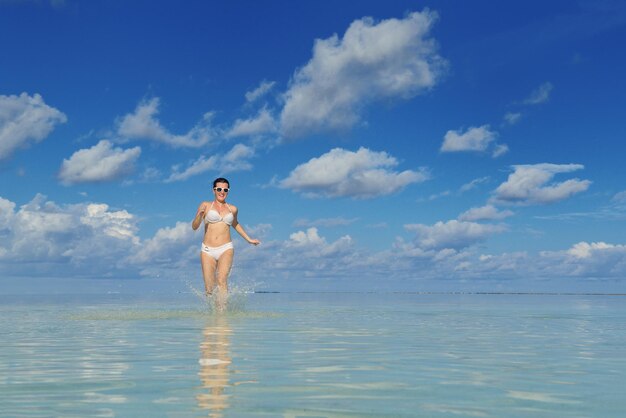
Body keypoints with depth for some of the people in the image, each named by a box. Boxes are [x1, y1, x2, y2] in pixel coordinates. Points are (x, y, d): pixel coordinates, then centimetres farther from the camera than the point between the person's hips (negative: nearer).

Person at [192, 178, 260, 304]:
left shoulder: (233, 209, 14)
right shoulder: (205, 206, 6)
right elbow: (194, 227, -1)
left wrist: (249, 239, 36)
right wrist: (200, 214, -20)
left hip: (226, 249, 0)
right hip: (208, 250, 0)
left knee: (222, 280, -23)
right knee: (209, 289, -2)